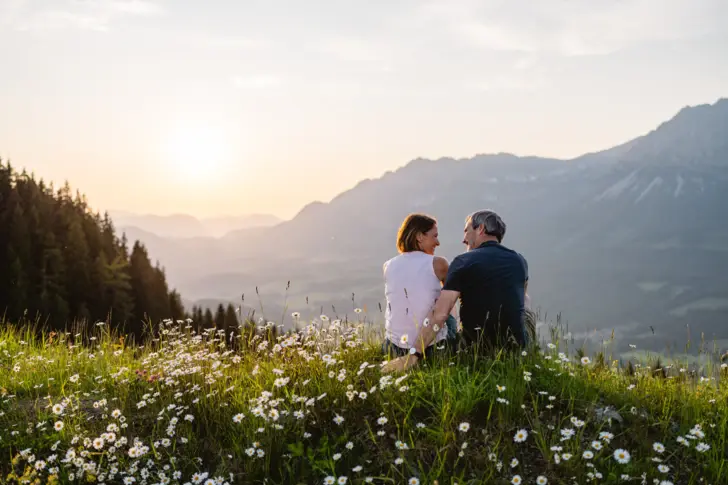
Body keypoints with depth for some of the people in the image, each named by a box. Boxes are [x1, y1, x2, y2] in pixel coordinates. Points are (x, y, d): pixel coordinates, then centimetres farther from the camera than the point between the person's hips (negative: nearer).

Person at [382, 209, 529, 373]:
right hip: (517, 348, 3)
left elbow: (439, 313, -18)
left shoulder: (463, 261, -10)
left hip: (477, 348, -3)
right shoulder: (520, 261, 3)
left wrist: (413, 355, -18)